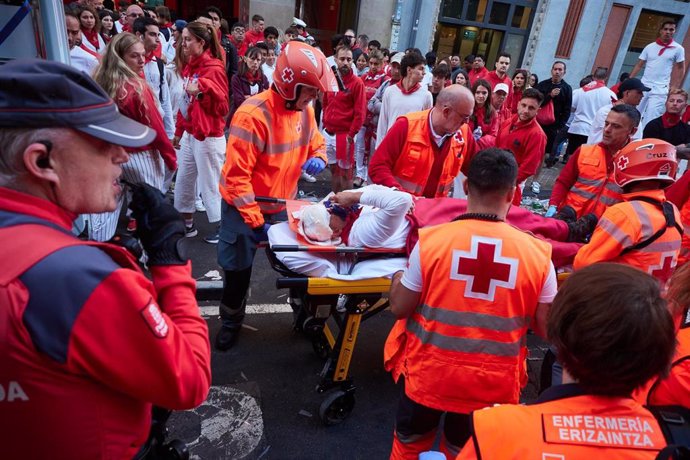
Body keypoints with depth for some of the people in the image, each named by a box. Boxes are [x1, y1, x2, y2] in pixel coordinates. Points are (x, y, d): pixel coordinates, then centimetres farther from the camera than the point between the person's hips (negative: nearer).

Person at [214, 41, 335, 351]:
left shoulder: (304, 110, -5)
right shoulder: (253, 115, -28)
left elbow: (316, 142, 12)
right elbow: (236, 175, -26)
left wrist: (318, 159, -13)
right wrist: (255, 221, -24)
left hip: (282, 205, 6)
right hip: (245, 206, -5)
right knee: (238, 269, 9)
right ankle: (231, 320, 34)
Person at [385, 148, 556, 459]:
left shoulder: (431, 240, -19)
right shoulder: (537, 254, -14)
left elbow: (400, 309, -10)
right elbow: (546, 328, -4)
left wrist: (397, 279, 8)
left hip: (428, 372, -1)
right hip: (492, 384, 2)